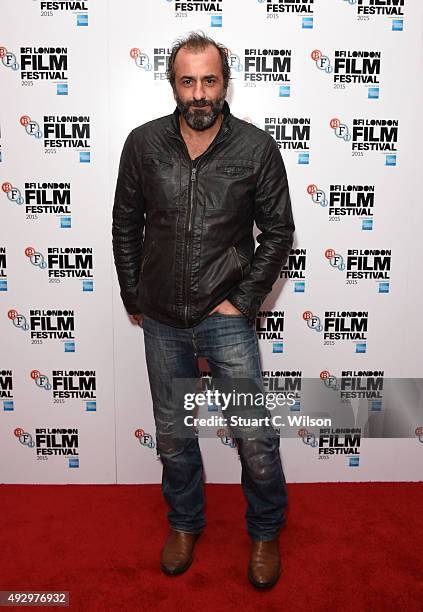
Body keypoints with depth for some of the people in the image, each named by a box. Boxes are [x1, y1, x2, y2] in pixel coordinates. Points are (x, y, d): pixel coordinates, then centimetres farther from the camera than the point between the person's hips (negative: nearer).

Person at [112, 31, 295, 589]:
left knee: (257, 437, 4)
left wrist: (244, 300, -7)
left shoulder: (257, 148, -7)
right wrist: (134, 299, 7)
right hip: (161, 319, 3)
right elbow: (126, 225, 7)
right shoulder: (143, 143, -2)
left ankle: (265, 532, 32)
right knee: (172, 433, 17)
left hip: (226, 316, -2)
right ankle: (185, 524, 42)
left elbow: (278, 231, -1)